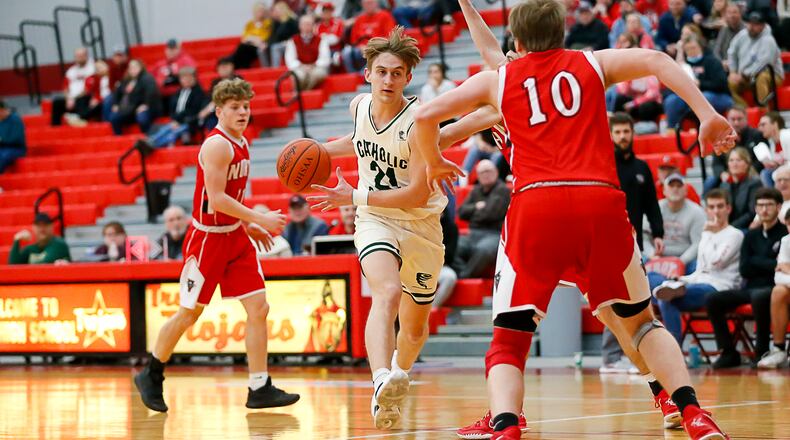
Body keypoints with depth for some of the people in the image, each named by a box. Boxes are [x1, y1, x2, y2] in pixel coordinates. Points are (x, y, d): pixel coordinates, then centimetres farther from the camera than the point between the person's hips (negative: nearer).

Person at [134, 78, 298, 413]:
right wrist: (259, 219, -25)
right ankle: (151, 376, 22)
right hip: (207, 238, -8)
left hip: (235, 236, 8)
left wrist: (247, 226, 13)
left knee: (258, 308, -2)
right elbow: (216, 198, -25)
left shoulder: (241, 144, 10)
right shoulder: (217, 145, -18)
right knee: (189, 313, 3)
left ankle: (259, 389, -1)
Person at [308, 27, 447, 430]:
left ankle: (395, 384, 45)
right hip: (375, 220, 1)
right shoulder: (360, 106, -5)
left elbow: (418, 194, -25)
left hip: (422, 226, -1)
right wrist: (325, 150, 11)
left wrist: (355, 197, -24)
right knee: (388, 293, -31)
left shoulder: (418, 122, -22)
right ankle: (383, 383, -51)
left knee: (414, 328, 14)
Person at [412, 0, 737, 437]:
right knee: (639, 319, 22)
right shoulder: (592, 63, 21)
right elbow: (655, 60, 6)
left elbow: (426, 115, 14)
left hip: (535, 204, -1)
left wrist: (434, 163, 32)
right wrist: (707, 115, 2)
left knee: (509, 340, 5)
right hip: (601, 203, 1)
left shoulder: (497, 79, 19)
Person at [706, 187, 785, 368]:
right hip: (749, 288, 6)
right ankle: (728, 352, -11)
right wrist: (770, 265, -4)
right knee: (712, 300, -15)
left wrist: (756, 262, -5)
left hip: (772, 288, -6)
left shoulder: (785, 234, 1)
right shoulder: (751, 236, 17)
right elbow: (744, 269, 7)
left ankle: (762, 351, -24)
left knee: (759, 297, -40)